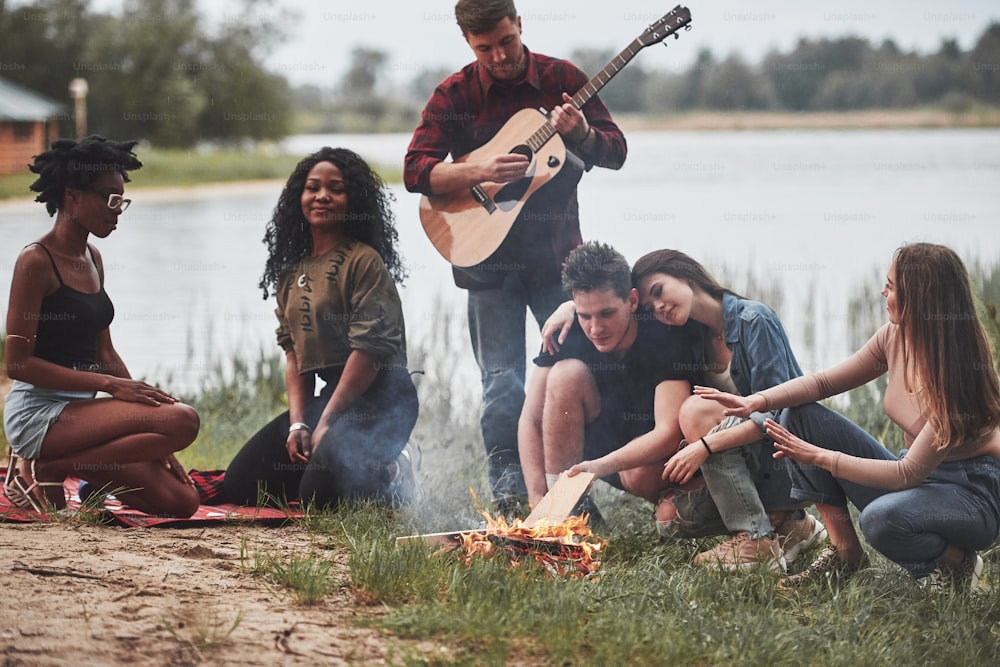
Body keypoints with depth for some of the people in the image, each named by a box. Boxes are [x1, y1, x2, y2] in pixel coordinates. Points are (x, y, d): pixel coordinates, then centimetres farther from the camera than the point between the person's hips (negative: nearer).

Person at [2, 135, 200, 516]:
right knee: (183, 420, -25)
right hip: (39, 411, -8)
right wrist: (110, 384, -20)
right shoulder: (36, 262, -11)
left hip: (78, 408, 8)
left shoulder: (92, 259, 15)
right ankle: (45, 469, -12)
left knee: (181, 500, -2)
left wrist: (140, 396, 4)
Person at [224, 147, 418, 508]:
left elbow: (369, 348, -16)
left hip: (378, 398, -8)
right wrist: (297, 423, -3)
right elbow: (293, 352, 12)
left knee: (318, 493, -27)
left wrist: (326, 423, -16)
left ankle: (390, 478, 5)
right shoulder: (292, 272, 15)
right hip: (328, 394, 9)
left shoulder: (364, 261, -9)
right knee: (239, 484, 2)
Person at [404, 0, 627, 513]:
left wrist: (580, 132, -20)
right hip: (489, 254, -1)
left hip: (556, 251, 1)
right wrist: (479, 172, -22)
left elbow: (615, 152, 2)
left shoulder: (562, 79, 1)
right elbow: (415, 171, -7)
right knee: (502, 382, 0)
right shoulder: (454, 95, -1)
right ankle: (508, 492, 6)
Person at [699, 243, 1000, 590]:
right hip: (916, 475, 8)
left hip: (971, 493, -8)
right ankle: (844, 551, -3)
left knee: (881, 518, -41)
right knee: (801, 414, -4)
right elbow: (824, 382, 3)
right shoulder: (896, 337, -6)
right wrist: (757, 401, -13)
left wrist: (820, 458, -24)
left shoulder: (957, 371, -28)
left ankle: (957, 560, -7)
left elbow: (909, 473, -27)